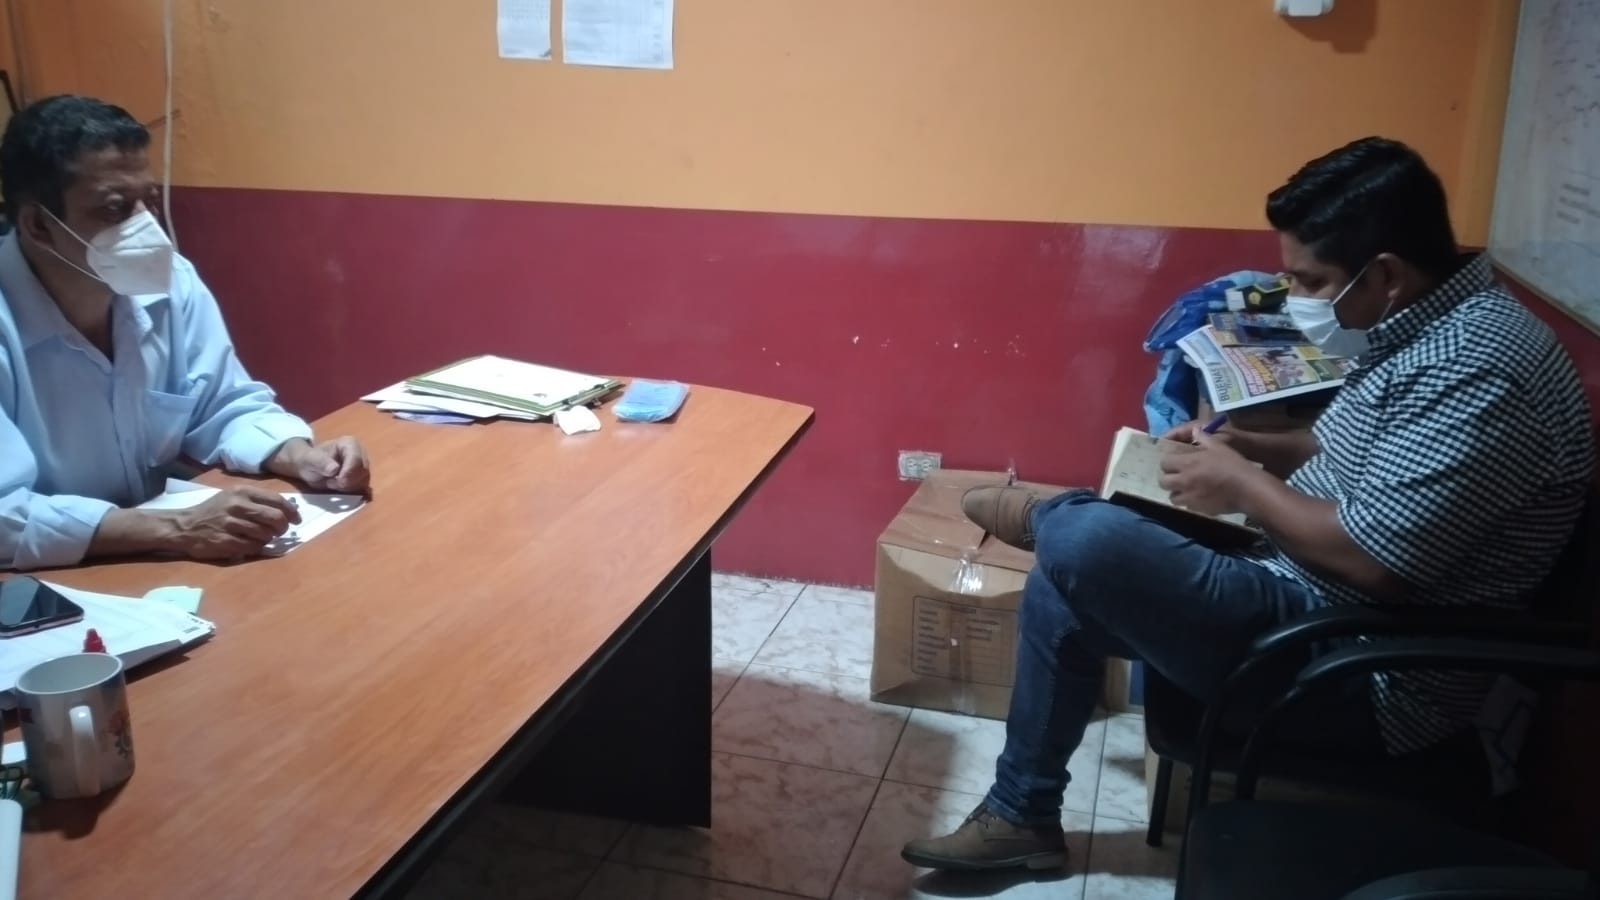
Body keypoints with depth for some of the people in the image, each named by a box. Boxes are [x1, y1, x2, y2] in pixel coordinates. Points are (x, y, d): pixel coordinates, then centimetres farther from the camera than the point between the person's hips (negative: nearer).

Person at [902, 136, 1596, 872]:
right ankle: (1021, 815, 19)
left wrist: (1243, 484, -14)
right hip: (1316, 608, 10)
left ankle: (1039, 519, 13)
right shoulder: (1425, 327, 6)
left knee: (1089, 544, -25)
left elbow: (1376, 558, -28)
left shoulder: (1479, 367, -25)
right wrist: (1257, 447, 5)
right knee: (1064, 584, 8)